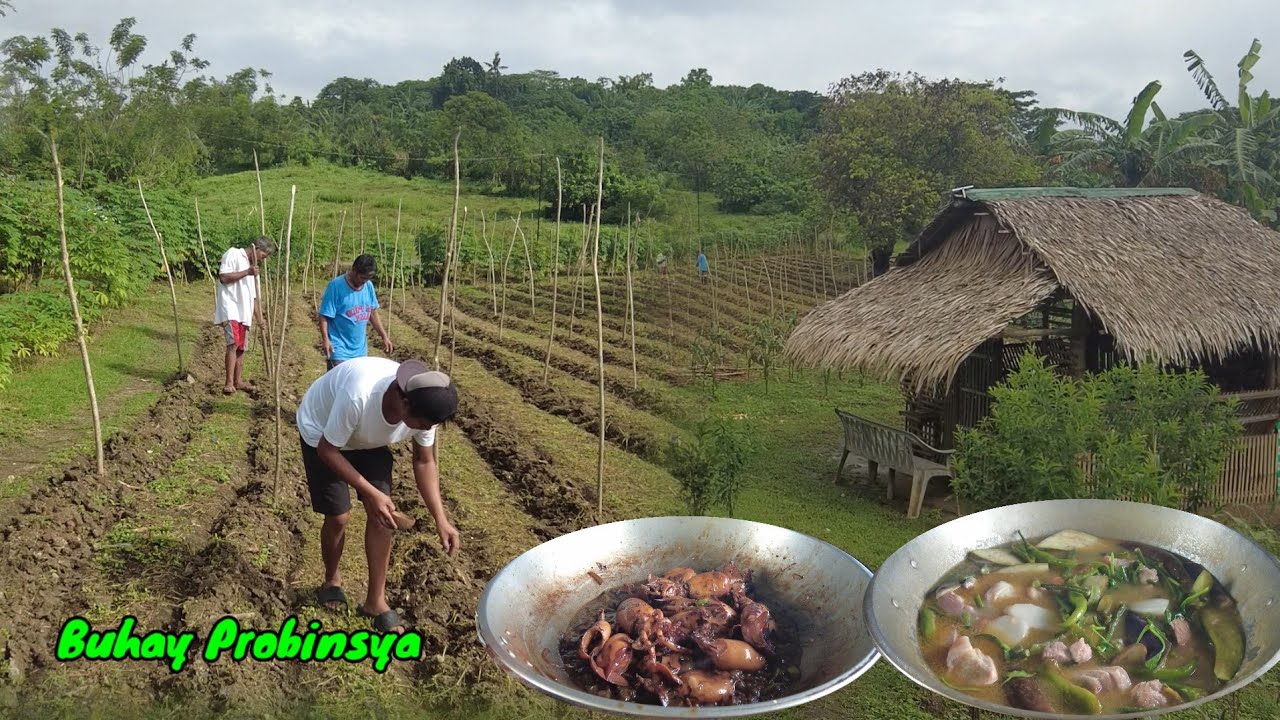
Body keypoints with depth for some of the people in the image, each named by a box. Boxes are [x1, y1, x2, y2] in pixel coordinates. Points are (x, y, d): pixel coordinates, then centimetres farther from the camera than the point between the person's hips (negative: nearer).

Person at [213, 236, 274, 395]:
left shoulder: (253, 267, 23)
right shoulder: (233, 254, 0)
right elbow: (223, 277, -14)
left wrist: (259, 316, 16)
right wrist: (246, 272, -16)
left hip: (244, 312, 8)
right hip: (230, 309, -8)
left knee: (241, 347, 8)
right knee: (233, 344, -18)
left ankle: (237, 381, 16)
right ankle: (229, 383, -21)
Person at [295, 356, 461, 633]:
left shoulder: (425, 406, -27)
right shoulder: (358, 395, -45)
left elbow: (424, 462, -10)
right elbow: (327, 449, -29)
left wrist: (441, 520, -16)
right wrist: (371, 493, -33)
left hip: (369, 440, 4)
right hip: (321, 436, -4)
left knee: (381, 515, -4)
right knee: (339, 517, -5)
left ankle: (375, 601, 10)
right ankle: (332, 580, 27)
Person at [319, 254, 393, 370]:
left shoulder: (368, 286, 3)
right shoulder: (336, 286, -15)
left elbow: (373, 313, 15)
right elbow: (324, 316, -15)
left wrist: (384, 336, 14)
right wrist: (325, 339, -27)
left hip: (360, 349, 6)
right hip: (339, 349, -6)